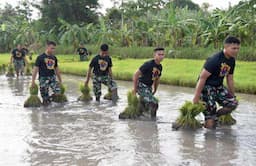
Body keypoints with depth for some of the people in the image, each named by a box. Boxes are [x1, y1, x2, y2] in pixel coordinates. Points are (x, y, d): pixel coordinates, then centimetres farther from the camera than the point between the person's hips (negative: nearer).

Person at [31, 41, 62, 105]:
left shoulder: (54, 58, 11)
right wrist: (33, 81, -8)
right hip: (43, 78, -4)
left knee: (58, 91, -16)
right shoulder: (40, 57, -4)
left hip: (52, 77, 4)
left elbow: (57, 69, 19)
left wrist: (60, 80, 20)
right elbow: (35, 69, -4)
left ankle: (49, 98, 11)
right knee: (45, 99, -4)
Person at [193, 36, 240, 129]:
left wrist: (233, 95, 18)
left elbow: (230, 79, 15)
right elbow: (202, 77, -23)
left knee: (233, 103, -9)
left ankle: (214, 116, 11)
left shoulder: (232, 61, 2)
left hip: (218, 87, 8)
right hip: (206, 87, -8)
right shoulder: (215, 59, -23)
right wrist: (196, 98, -23)